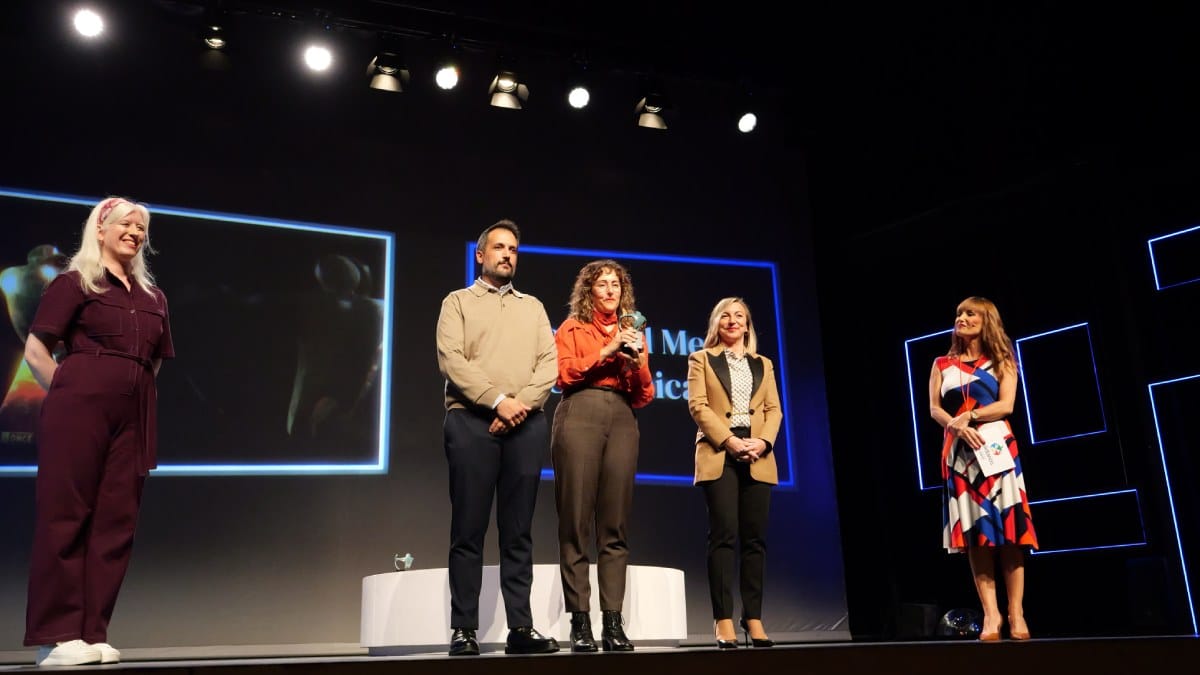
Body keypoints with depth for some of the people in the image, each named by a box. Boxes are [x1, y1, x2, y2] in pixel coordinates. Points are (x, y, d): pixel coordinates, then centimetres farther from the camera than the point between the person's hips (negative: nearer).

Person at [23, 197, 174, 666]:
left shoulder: (152, 297, 19)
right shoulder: (75, 282, 4)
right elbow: (36, 352, -1)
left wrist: (136, 400, 14)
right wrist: (70, 397, -1)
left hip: (132, 419, 5)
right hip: (78, 412, -5)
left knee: (115, 522, 2)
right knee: (65, 517, -3)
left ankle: (92, 634, 8)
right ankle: (57, 635, 1)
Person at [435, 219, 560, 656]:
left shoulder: (533, 307, 21)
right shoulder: (458, 302, 11)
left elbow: (549, 363, 8)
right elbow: (451, 360, -4)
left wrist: (523, 403, -9)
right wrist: (498, 400, -14)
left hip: (526, 424, 3)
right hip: (471, 421, -3)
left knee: (518, 532, 3)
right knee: (469, 530, -2)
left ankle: (520, 628, 4)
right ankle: (464, 629, 2)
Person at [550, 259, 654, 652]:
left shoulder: (632, 334, 22)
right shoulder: (572, 328, 14)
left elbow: (644, 397, 16)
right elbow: (564, 375, -2)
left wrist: (638, 363, -2)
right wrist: (605, 352, -7)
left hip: (622, 420, 3)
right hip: (579, 417, -3)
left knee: (615, 525, -1)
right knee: (575, 521, -6)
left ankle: (613, 622, 0)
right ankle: (580, 622, -3)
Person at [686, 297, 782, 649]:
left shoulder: (763, 364, 21)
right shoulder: (701, 359, 11)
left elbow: (774, 409, 11)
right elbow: (697, 405, -1)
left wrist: (763, 441, -8)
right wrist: (729, 440, -13)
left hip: (758, 458, 3)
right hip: (719, 455, -3)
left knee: (755, 538, 0)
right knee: (724, 534, -11)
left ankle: (753, 619, 5)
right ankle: (724, 621, -9)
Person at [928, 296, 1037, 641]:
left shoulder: (1001, 361, 11)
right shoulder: (942, 364, 15)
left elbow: (1006, 405, -3)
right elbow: (934, 409, 4)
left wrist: (969, 416, -13)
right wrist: (956, 426, -15)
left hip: (997, 446, -1)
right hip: (959, 451, 1)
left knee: (1008, 529, -7)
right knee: (973, 531, -4)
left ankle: (1016, 612, -3)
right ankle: (990, 613, -3)